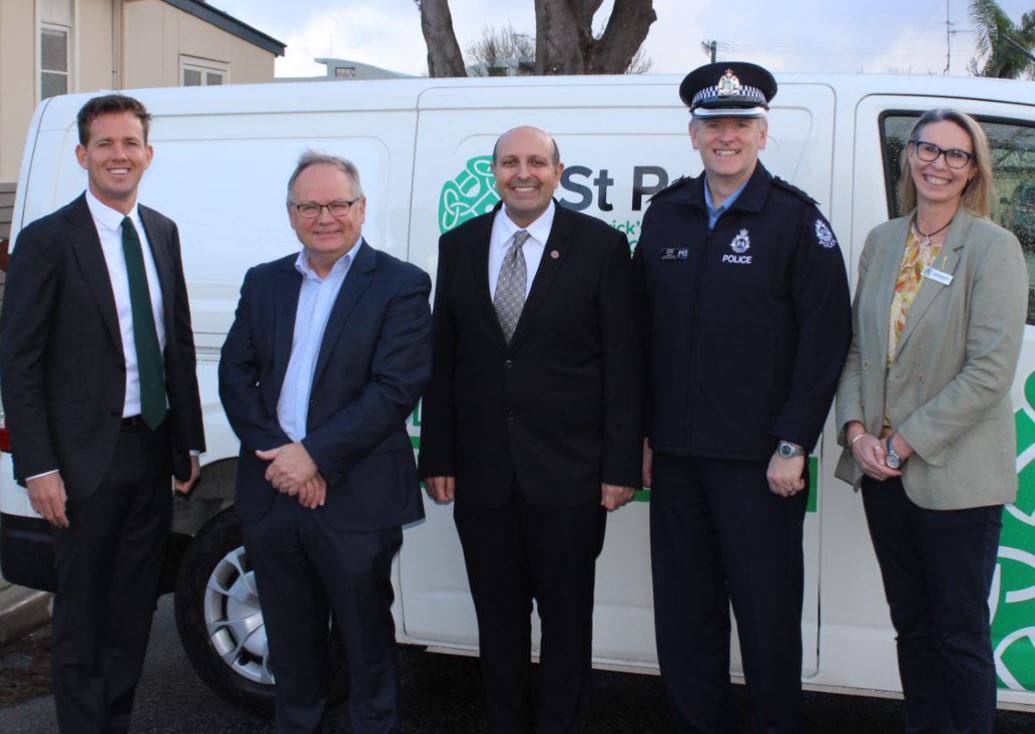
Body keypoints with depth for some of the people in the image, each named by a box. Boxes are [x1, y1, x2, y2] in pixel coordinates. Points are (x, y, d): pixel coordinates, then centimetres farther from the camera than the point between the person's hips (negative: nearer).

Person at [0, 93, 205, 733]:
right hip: (87, 459, -5)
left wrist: (189, 444, 10)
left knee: (134, 608, 15)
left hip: (153, 452, 6)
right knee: (82, 614, 7)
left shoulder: (163, 234, 9)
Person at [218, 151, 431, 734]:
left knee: (367, 641, 9)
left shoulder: (401, 285, -5)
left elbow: (396, 388, -14)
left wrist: (314, 455, -18)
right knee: (291, 640, 18)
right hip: (272, 494, 5)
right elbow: (235, 375, 4)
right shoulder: (264, 282, 10)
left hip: (355, 500, -4)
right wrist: (279, 455, -11)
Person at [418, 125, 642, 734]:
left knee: (567, 619, 10)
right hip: (482, 472, 3)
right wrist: (438, 457, 3)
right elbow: (442, 360, 7)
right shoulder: (459, 246, 7)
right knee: (498, 619, 14)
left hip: (568, 473, -3)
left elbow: (624, 364, -4)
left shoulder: (601, 245, -2)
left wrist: (622, 465, -8)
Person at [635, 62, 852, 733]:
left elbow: (827, 339, -7)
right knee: (683, 615, 12)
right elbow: (643, 333, 11)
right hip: (675, 455, 4)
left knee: (767, 616, 5)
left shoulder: (796, 220, -4)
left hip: (758, 461, -4)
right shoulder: (665, 216, 9)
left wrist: (793, 446, -11)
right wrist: (644, 435, 8)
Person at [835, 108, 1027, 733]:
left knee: (960, 634, 5)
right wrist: (857, 430, -5)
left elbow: (990, 371, -15)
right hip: (881, 470, 5)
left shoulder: (993, 247, -8)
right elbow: (856, 345, 9)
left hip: (955, 474, -5)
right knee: (911, 624, 16)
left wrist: (906, 442, -15)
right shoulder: (882, 241, 8)